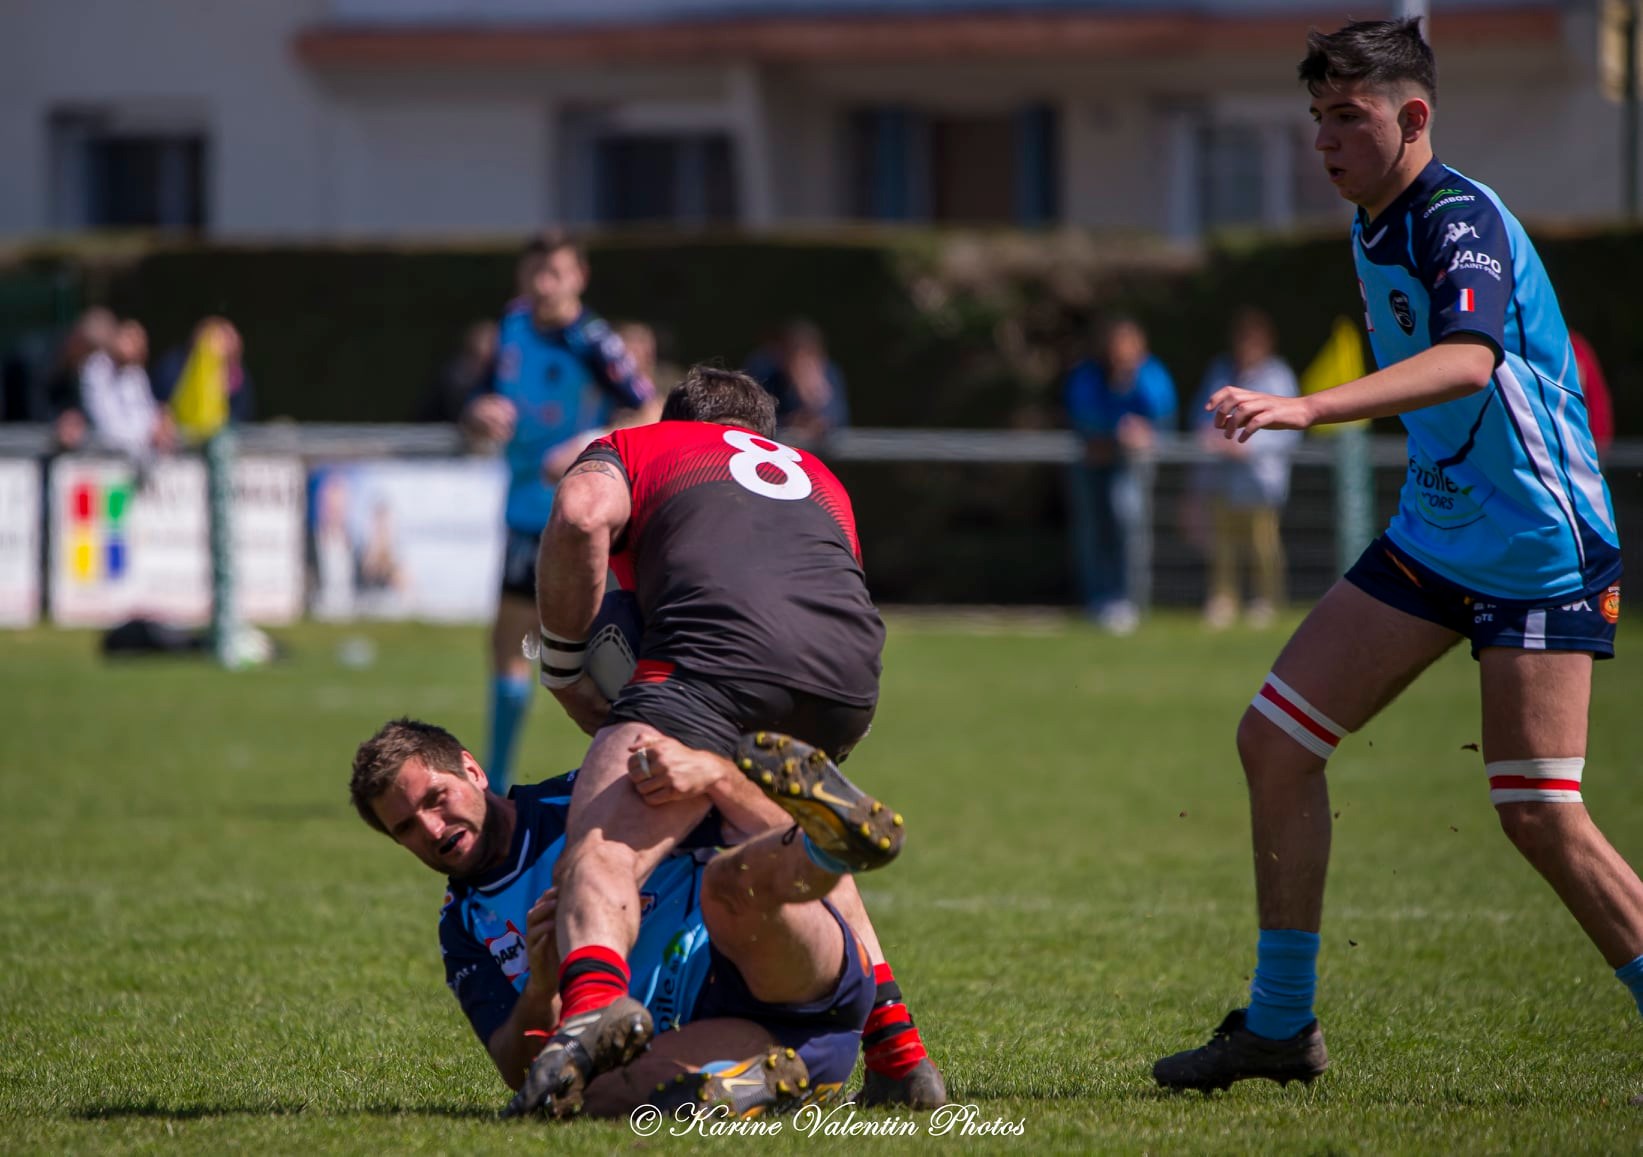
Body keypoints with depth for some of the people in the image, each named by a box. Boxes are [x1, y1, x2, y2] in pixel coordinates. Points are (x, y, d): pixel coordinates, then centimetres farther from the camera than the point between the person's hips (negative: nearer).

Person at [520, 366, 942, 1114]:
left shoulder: (630, 448, 28)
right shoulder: (817, 476, 43)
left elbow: (582, 514, 4)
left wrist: (561, 667, 13)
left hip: (720, 645, -5)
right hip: (851, 668, 5)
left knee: (601, 856, -15)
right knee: (803, 858, 33)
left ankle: (591, 1004, -48)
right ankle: (899, 1053, 25)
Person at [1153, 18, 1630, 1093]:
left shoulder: (1465, 221, -20)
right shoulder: (1372, 232, 9)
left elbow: (1467, 360, -40)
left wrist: (1306, 408, -51)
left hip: (1541, 550, -9)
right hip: (1433, 534, 9)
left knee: (1543, 817, -15)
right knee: (1275, 740, 4)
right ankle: (1282, 1024, 14)